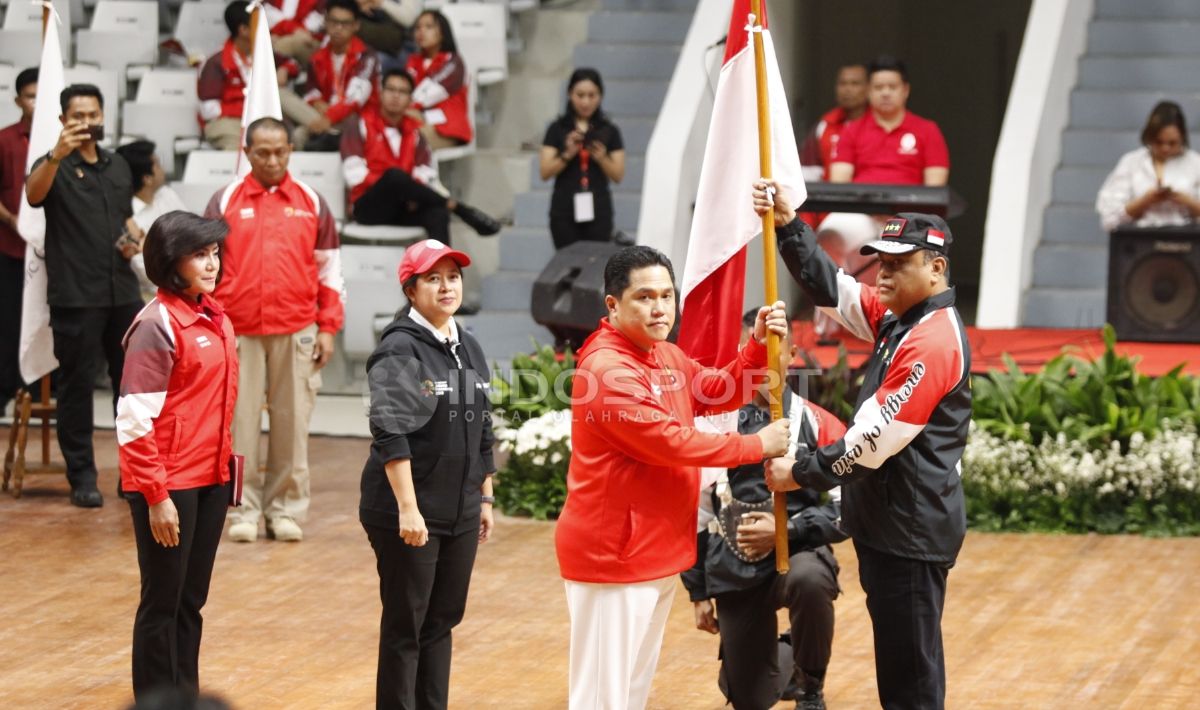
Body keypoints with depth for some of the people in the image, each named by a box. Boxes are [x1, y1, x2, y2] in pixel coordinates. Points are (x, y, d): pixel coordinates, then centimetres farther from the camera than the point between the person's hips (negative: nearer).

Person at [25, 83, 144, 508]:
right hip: (75, 297, -5)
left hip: (123, 292, 5)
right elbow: (33, 194, -27)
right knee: (77, 384, 0)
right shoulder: (55, 166, -4)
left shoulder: (118, 167, 14)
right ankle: (81, 476, 5)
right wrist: (57, 155, -45)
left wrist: (134, 237, 5)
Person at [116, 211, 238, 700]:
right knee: (162, 603, 2)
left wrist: (224, 465, 12)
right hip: (169, 485, -7)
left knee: (191, 601, 13)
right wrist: (156, 495, -18)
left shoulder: (215, 319, 9)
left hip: (211, 479, 7)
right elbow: (135, 421, -16)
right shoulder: (156, 325, -14)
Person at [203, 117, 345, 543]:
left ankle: (286, 509, 10)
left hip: (296, 332, 1)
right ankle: (243, 510, 7)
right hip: (239, 331, -1)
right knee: (240, 422, 0)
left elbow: (329, 268, 11)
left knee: (292, 422, 2)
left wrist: (328, 328, 7)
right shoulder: (225, 202, 5)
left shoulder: (311, 203, 8)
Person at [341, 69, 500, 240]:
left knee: (437, 212, -30)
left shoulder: (414, 133, 15)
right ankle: (458, 207, -27)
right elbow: (355, 174, -8)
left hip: (404, 208, 4)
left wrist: (412, 195, -19)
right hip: (369, 207, -4)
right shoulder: (360, 127, 4)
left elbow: (426, 176, 2)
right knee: (395, 175, -35)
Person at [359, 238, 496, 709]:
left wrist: (485, 498, 16)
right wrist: (408, 507, -23)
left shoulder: (469, 348, 11)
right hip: (408, 514, -7)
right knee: (405, 626, 1)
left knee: (443, 620, 13)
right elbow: (390, 435, -19)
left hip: (460, 513, 7)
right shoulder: (400, 350, -12)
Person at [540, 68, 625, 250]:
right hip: (565, 209, 0)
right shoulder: (557, 129, 5)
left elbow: (618, 175, 4)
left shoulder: (609, 131, 6)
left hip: (597, 210, 0)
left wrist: (601, 158, -13)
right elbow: (545, 173, -1)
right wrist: (567, 155, -15)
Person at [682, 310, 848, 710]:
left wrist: (785, 531, -20)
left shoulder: (819, 425, -4)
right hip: (734, 571, 2)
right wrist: (698, 590, 5)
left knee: (808, 580, -40)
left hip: (798, 553, -2)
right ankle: (783, 665, 41)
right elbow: (695, 510, 6)